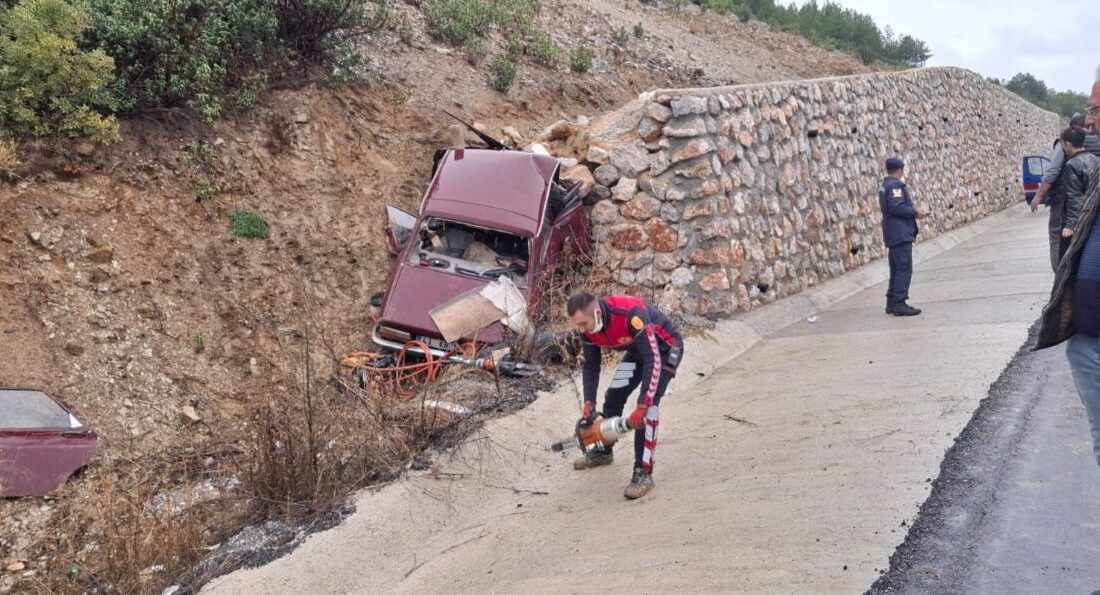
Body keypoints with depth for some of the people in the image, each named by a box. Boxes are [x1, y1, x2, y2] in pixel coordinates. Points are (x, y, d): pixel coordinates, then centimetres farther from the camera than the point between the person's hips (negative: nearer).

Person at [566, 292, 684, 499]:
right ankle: (603, 451, 31)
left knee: (648, 404, -20)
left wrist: (642, 406, -37)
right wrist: (589, 402, -10)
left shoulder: (631, 314, -41)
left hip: (666, 347, -7)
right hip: (638, 348, 7)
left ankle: (643, 473, -17)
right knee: (614, 396, 7)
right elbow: (591, 364, -2)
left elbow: (653, 360, -38)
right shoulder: (587, 326, -17)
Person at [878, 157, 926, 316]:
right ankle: (899, 303, -12)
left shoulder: (884, 186, 17)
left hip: (893, 235, 10)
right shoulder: (895, 185, -13)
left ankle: (891, 303, 18)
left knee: (896, 269, 14)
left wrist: (913, 211, 16)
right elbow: (897, 208, -23)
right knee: (904, 269, -10)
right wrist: (915, 212, -11)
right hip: (901, 234, -10)